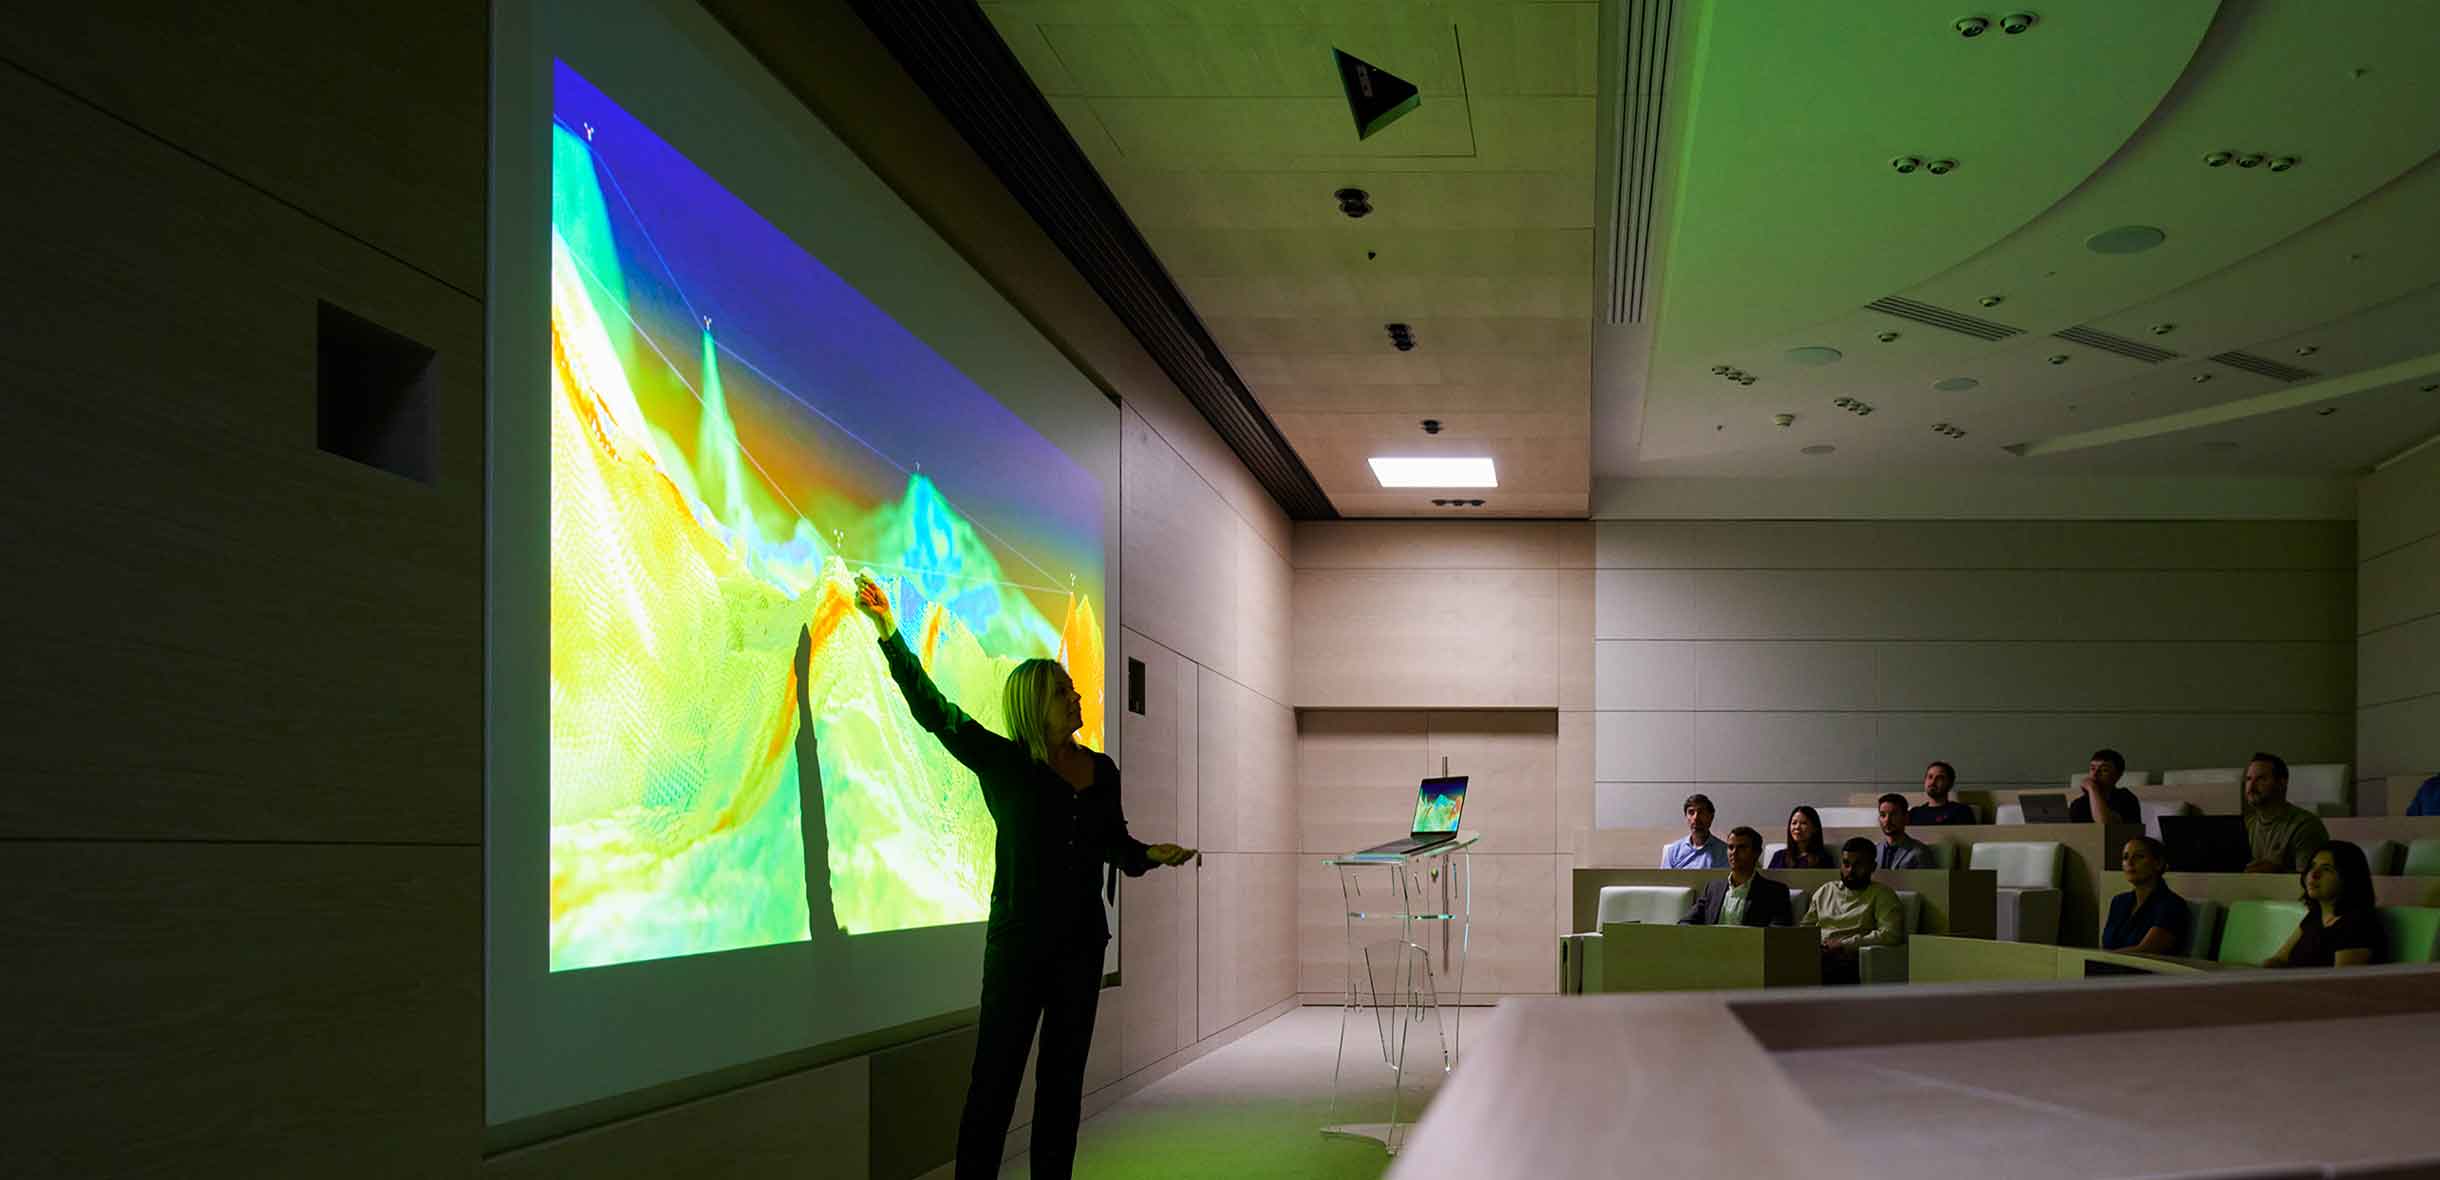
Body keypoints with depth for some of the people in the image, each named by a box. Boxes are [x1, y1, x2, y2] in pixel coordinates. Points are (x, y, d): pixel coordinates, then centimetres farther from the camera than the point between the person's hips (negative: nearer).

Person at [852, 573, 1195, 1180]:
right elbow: (934, 708, -11)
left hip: (1082, 941, 5)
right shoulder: (1004, 764, -6)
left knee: (1064, 1074, 12)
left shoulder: (1102, 771, 7)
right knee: (996, 1077, -5)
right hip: (1019, 941, -5)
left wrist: (1152, 854, -3)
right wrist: (889, 632, -16)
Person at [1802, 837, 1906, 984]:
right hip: (1813, 958, 4)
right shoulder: (1824, 891, 25)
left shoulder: (1881, 895, 8)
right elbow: (1805, 927, 29)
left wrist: (1844, 945, -11)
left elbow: (1891, 934, -7)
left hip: (1848, 962, -4)